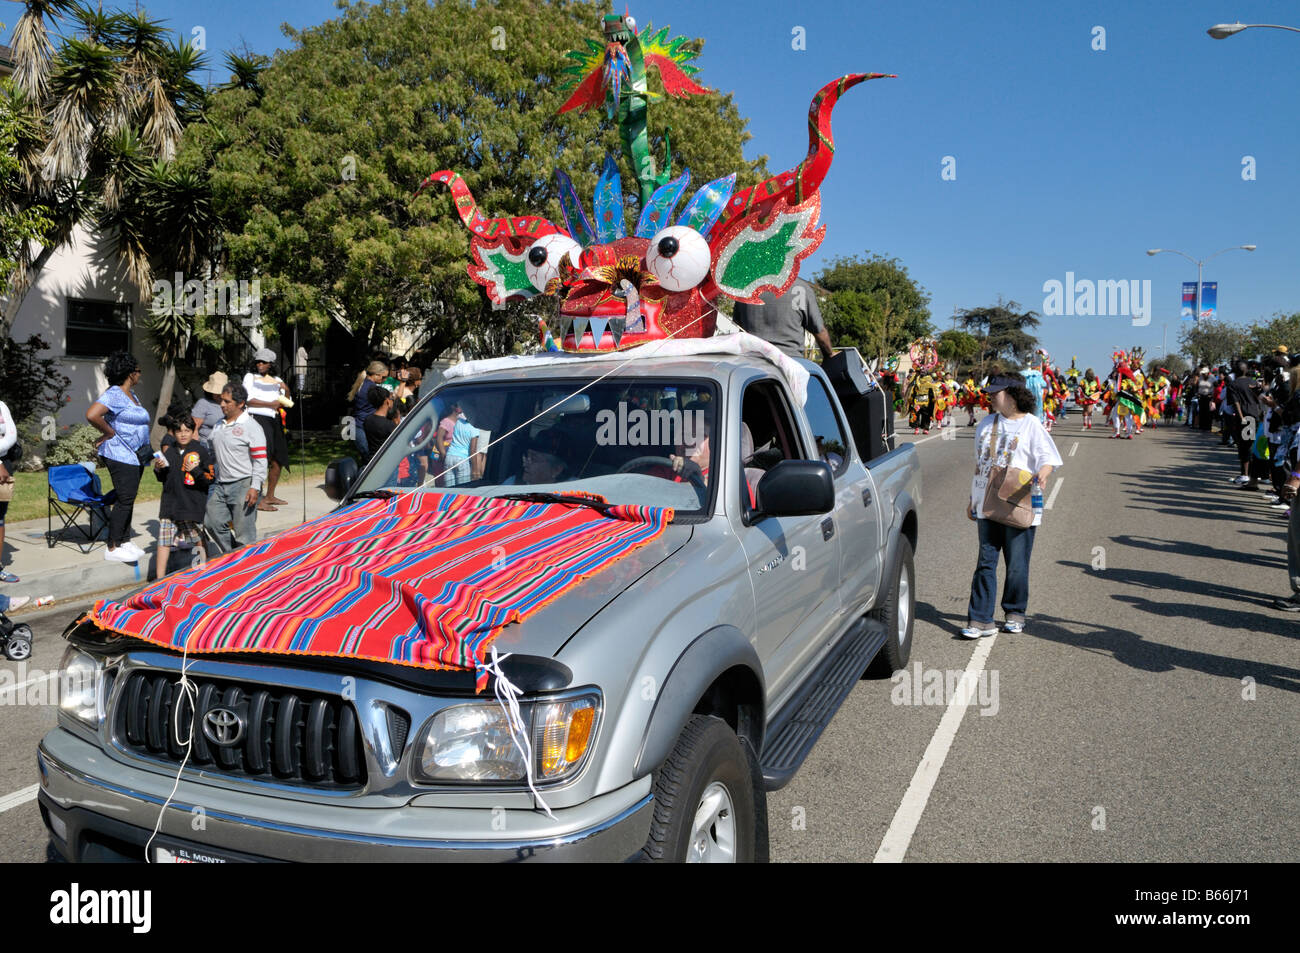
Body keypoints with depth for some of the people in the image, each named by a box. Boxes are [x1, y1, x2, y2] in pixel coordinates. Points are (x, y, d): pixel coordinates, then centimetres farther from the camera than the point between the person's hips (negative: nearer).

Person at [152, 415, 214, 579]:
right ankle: (160, 579, 12)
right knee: (164, 540, 4)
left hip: (193, 503, -4)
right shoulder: (169, 451, 9)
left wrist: (195, 470, -20)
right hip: (170, 502, 4)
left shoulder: (201, 451, -3)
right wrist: (158, 469, 0)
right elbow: (163, 479, 19)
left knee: (199, 539, 6)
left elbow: (210, 479, -5)